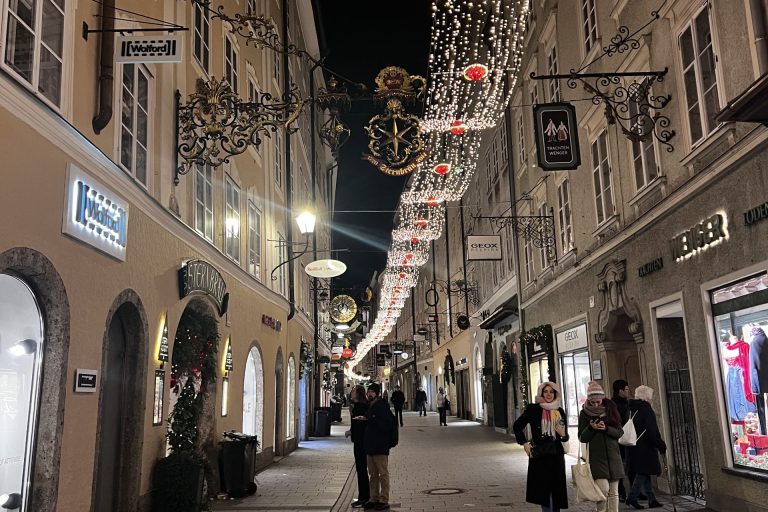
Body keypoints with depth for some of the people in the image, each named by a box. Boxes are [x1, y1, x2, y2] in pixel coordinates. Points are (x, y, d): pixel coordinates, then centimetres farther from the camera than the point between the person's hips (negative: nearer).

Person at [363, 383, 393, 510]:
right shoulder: (369, 406, 14)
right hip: (370, 445, 8)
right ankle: (373, 499, 22)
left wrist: (370, 419, -19)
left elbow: (388, 424, -18)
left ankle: (384, 501, 6)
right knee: (373, 474, 14)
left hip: (380, 447, -8)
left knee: (383, 474, 0)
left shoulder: (382, 406, -11)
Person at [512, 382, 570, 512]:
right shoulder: (533, 409, -2)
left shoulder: (560, 411, 10)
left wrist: (563, 434, -6)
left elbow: (565, 436, 17)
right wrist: (524, 443, -4)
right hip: (539, 454, -4)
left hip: (556, 454, 4)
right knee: (544, 489, -4)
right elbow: (517, 425, 4)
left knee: (556, 489, 6)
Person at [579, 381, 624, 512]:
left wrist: (606, 428, -15)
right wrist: (591, 428, -17)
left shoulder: (611, 410, 6)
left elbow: (620, 432, 3)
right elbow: (582, 438, 1)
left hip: (613, 456, 3)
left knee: (613, 492, 6)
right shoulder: (584, 414, 1)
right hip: (596, 457, -3)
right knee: (604, 488, -14)